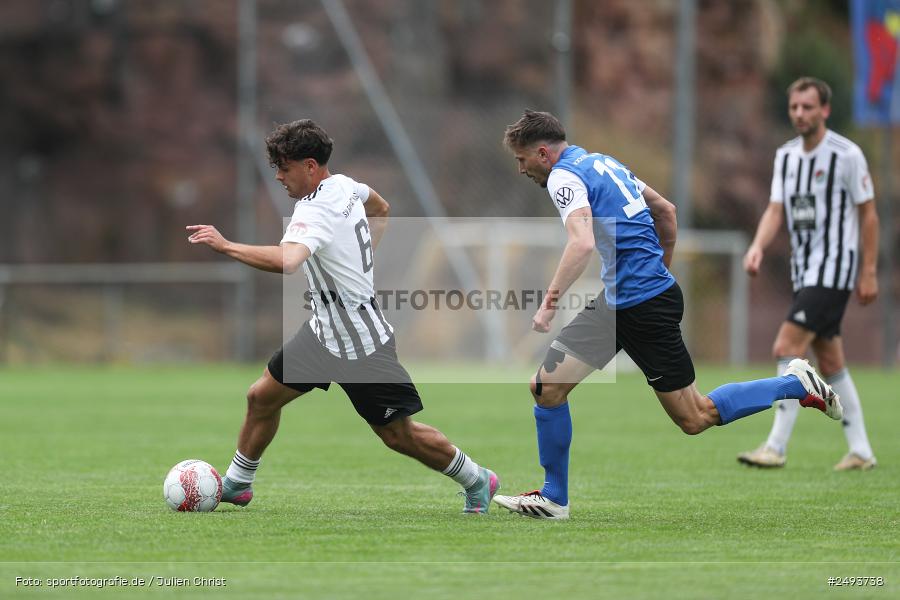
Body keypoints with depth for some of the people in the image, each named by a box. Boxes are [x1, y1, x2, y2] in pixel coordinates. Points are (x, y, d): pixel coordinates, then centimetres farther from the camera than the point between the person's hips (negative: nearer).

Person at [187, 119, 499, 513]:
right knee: (262, 397, 9)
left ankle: (476, 480, 21)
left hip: (360, 346, -10)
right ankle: (236, 484, 24)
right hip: (324, 330, 10)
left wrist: (225, 245, -40)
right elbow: (380, 207, 25)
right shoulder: (343, 185, 2)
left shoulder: (315, 212, -27)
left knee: (398, 434, 2)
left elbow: (287, 261, -46)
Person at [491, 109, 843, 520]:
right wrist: (660, 273, 29)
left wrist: (549, 304, -26)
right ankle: (553, 499, 12)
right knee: (546, 386, 6)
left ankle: (796, 385, 11)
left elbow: (582, 243, -30)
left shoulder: (564, 176, -13)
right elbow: (666, 211, 22)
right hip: (616, 302, 10)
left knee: (695, 418, 0)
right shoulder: (603, 163, 14)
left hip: (644, 308, -10)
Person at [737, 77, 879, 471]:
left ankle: (776, 446, -16)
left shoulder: (847, 154, -10)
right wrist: (758, 247, -14)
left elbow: (868, 214, -5)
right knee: (830, 362, 10)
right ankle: (860, 452, 17)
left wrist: (869, 272, -7)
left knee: (787, 348, -17)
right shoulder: (786, 155, 10)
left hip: (833, 268, -8)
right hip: (804, 269, 8)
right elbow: (776, 209, 5)